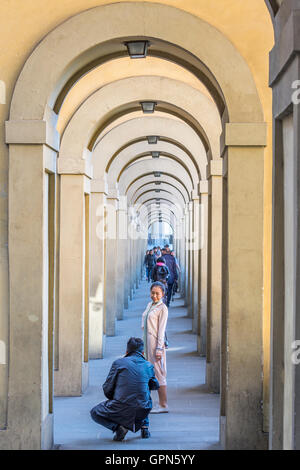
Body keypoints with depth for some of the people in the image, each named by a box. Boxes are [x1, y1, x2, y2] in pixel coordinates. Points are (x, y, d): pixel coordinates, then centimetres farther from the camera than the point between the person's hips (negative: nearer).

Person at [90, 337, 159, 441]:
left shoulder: (118, 363, 0)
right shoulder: (148, 366, 8)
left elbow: (107, 389, 1)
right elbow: (155, 386, 26)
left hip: (121, 410, -3)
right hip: (143, 411, 3)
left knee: (95, 413, 22)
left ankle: (118, 427, -3)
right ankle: (144, 427, 24)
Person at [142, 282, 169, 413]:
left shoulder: (162, 308, -8)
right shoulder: (149, 305, 15)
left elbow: (161, 330, -12)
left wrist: (159, 349, -16)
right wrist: (144, 346, 18)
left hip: (156, 343, -8)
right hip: (147, 343, 8)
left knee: (158, 373, -6)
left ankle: (163, 405, -2)